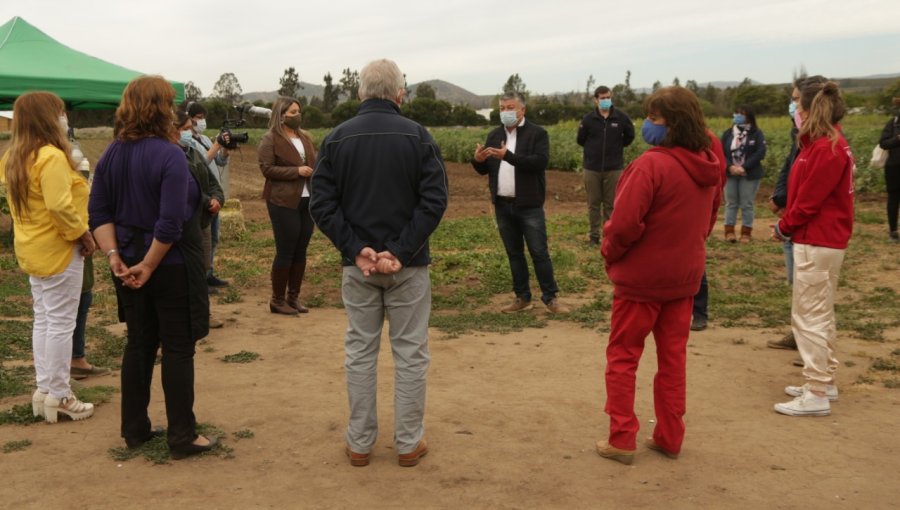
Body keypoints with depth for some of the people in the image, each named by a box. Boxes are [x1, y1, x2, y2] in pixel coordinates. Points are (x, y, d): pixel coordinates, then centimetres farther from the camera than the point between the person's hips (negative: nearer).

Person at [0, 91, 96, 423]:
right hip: (58, 250, -9)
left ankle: (43, 390, 22)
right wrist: (82, 233, -15)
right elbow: (59, 206, -28)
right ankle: (59, 397, 6)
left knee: (43, 320, 15)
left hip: (32, 249, 9)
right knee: (61, 324, -2)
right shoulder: (52, 157, -20)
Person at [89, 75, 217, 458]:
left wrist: (115, 256, -3)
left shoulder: (112, 154, 5)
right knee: (178, 348, 3)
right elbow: (171, 223, -24)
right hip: (170, 264, -7)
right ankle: (182, 437, 10)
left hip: (130, 263, 7)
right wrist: (148, 265, -15)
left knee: (139, 343, 16)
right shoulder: (170, 155, -17)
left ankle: (135, 430, 25)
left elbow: (99, 212, 3)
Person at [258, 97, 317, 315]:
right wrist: (296, 171, -19)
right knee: (285, 252, -3)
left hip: (306, 200, 7)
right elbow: (267, 169, -13)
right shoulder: (270, 139, -5)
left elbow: (314, 162, 24)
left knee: (301, 251, 9)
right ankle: (277, 300, 8)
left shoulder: (305, 137, 15)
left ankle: (294, 297, 20)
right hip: (283, 202, -7)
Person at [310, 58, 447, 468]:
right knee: (410, 353, 8)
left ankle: (360, 443, 19)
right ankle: (409, 443, 16)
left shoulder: (336, 139, 1)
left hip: (357, 264, 2)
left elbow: (322, 204, -5)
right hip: (408, 264, -2)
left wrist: (356, 249, -10)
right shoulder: (417, 136, -5)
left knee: (360, 352, 11)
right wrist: (401, 252, -14)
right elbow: (434, 200, -12)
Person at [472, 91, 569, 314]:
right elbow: (484, 170, 11)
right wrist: (478, 160, -13)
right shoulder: (494, 135, 11)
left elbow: (540, 162, -20)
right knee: (514, 253, 11)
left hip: (529, 205, -5)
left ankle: (551, 297, 7)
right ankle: (522, 297, 20)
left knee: (539, 252, -2)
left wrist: (508, 156, -29)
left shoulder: (537, 133, -4)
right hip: (503, 205, 5)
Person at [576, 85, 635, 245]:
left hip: (614, 168, 0)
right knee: (593, 204, 7)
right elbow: (580, 140, 10)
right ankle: (594, 235, 16)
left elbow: (630, 136, 13)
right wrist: (593, 149, 11)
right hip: (592, 168, 0)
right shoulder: (588, 119, -3)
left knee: (611, 204, 4)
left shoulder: (621, 117, -2)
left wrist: (617, 147, 11)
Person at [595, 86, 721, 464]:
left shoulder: (651, 164, -23)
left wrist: (609, 253, -6)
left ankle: (622, 440, 11)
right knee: (673, 357, 15)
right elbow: (708, 220, 12)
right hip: (684, 276, 7)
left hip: (641, 277, -6)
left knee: (623, 357, 8)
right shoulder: (708, 167, 2)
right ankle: (670, 437, 23)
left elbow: (624, 224, -24)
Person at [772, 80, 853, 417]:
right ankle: (824, 382, 29)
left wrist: (784, 228, -5)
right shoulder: (828, 145, 13)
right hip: (824, 240, 10)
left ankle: (817, 396, 0)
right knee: (820, 314, 18)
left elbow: (808, 200, -19)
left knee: (809, 317, -5)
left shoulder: (827, 150, -20)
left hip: (816, 243, -10)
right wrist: (788, 225, 5)